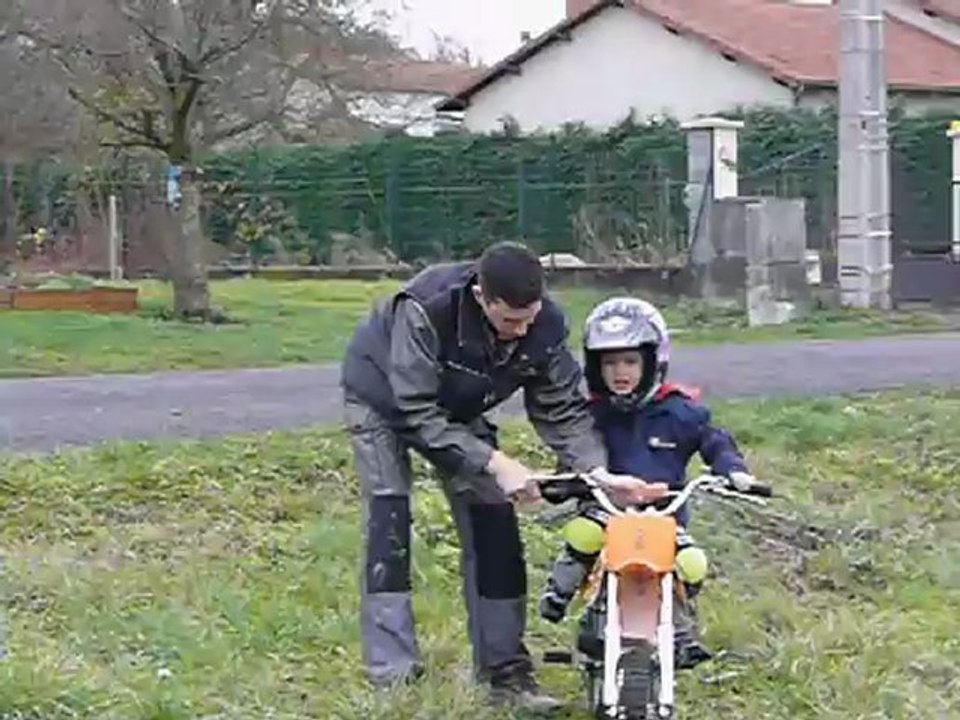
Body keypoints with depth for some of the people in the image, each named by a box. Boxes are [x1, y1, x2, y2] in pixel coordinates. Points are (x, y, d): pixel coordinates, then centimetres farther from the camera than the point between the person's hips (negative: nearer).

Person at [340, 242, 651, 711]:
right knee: (389, 519, -16)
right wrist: (494, 462, -42)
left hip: (455, 410, 4)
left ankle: (505, 667, 0)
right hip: (383, 398, -4)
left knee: (492, 519, -6)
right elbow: (417, 415, -37)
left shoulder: (545, 325, -26)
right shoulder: (426, 309, -40)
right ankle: (392, 672, -13)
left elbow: (562, 409, -17)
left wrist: (596, 469, -35)